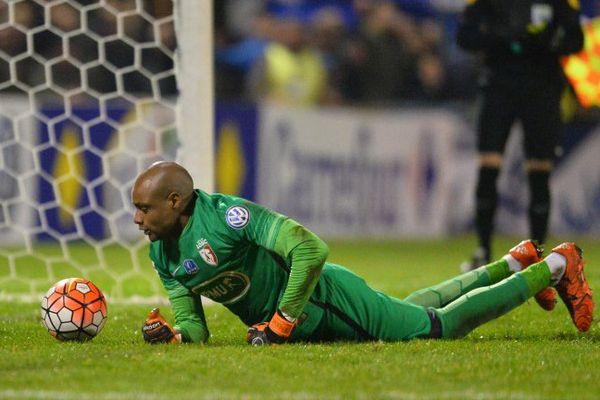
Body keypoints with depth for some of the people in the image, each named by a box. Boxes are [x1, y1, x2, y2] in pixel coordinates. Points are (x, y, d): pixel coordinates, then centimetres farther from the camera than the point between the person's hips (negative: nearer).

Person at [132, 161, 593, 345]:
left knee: (438, 327, 0)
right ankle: (512, 265, 41)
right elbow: (197, 328, 2)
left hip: (324, 297, -8)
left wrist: (281, 324, -30)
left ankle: (553, 267, 16)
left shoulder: (225, 215, -31)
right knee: (411, 312, 24)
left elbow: (312, 249, -34)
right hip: (314, 329, 8)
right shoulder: (163, 253, -5)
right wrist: (173, 334, -23)